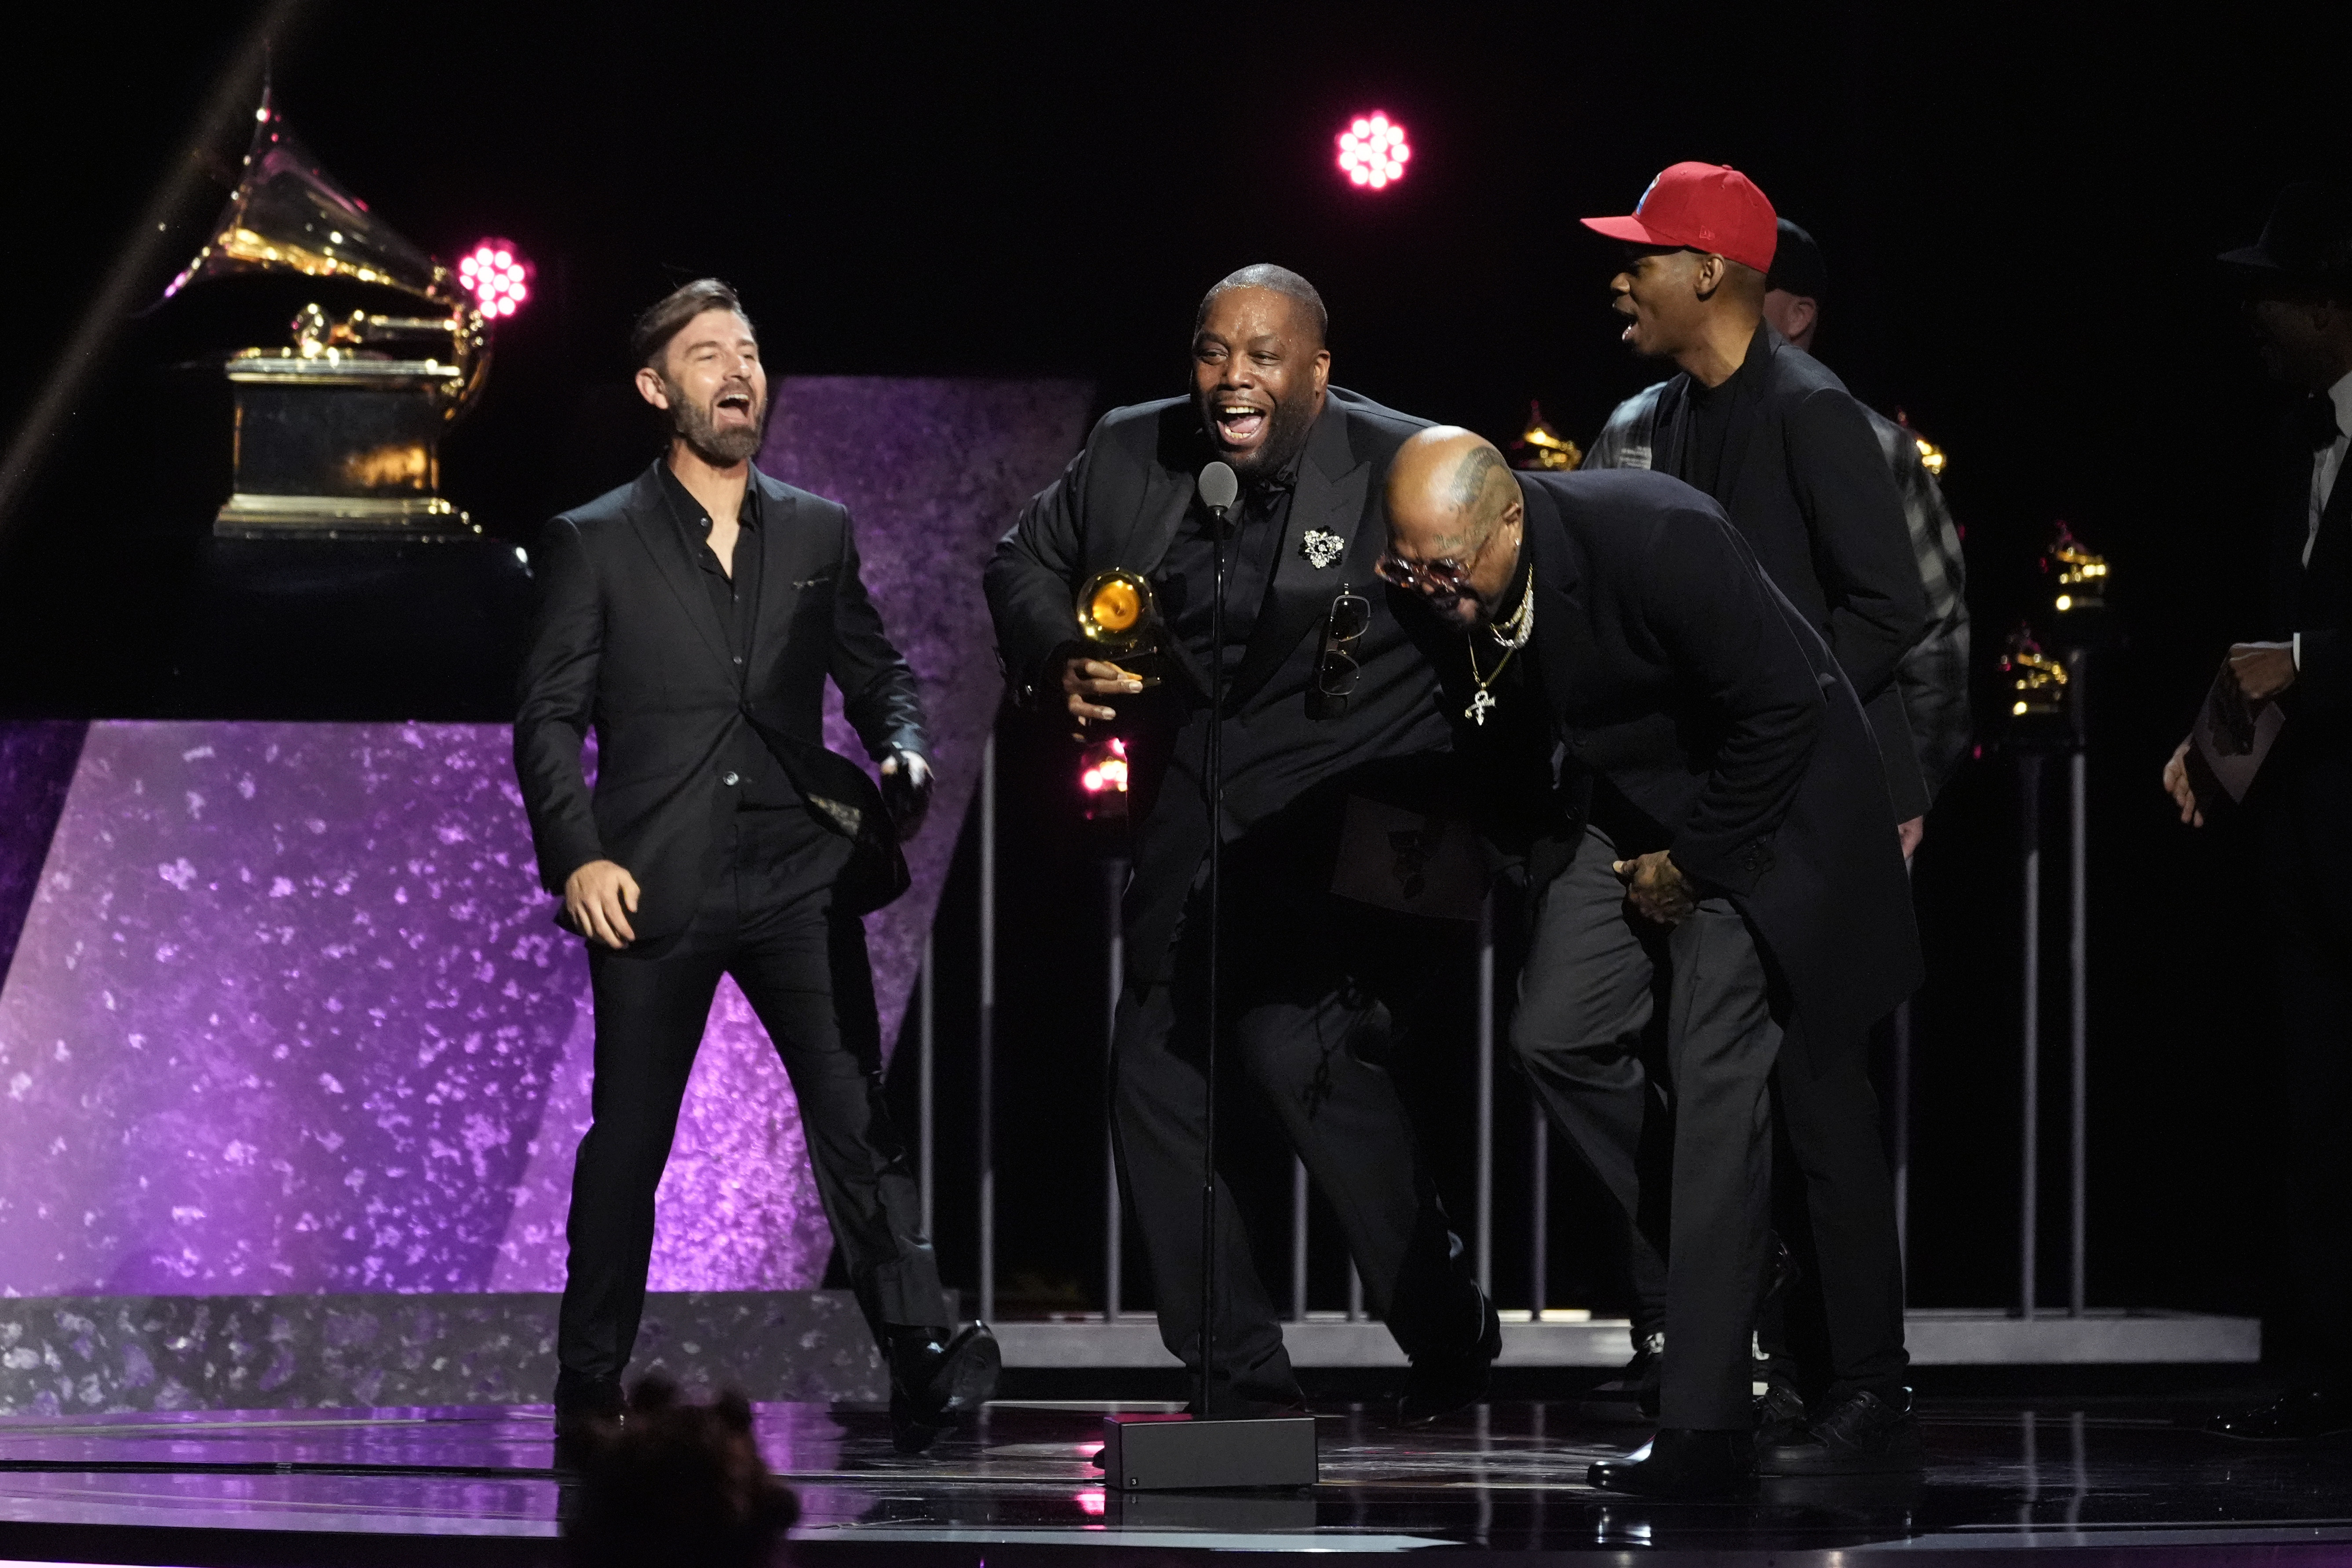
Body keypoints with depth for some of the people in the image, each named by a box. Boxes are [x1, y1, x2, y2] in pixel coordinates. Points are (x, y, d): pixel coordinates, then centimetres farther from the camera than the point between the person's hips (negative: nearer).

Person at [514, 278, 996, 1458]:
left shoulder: (818, 533, 14)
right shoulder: (595, 544, 6)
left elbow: (875, 673, 20)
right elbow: (549, 718, 3)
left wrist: (903, 756, -2)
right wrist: (578, 857, -10)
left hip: (798, 874, 1)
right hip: (653, 885, -1)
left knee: (857, 1115, -12)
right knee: (628, 1139, 4)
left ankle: (922, 1361, -22)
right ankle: (590, 1384, 16)